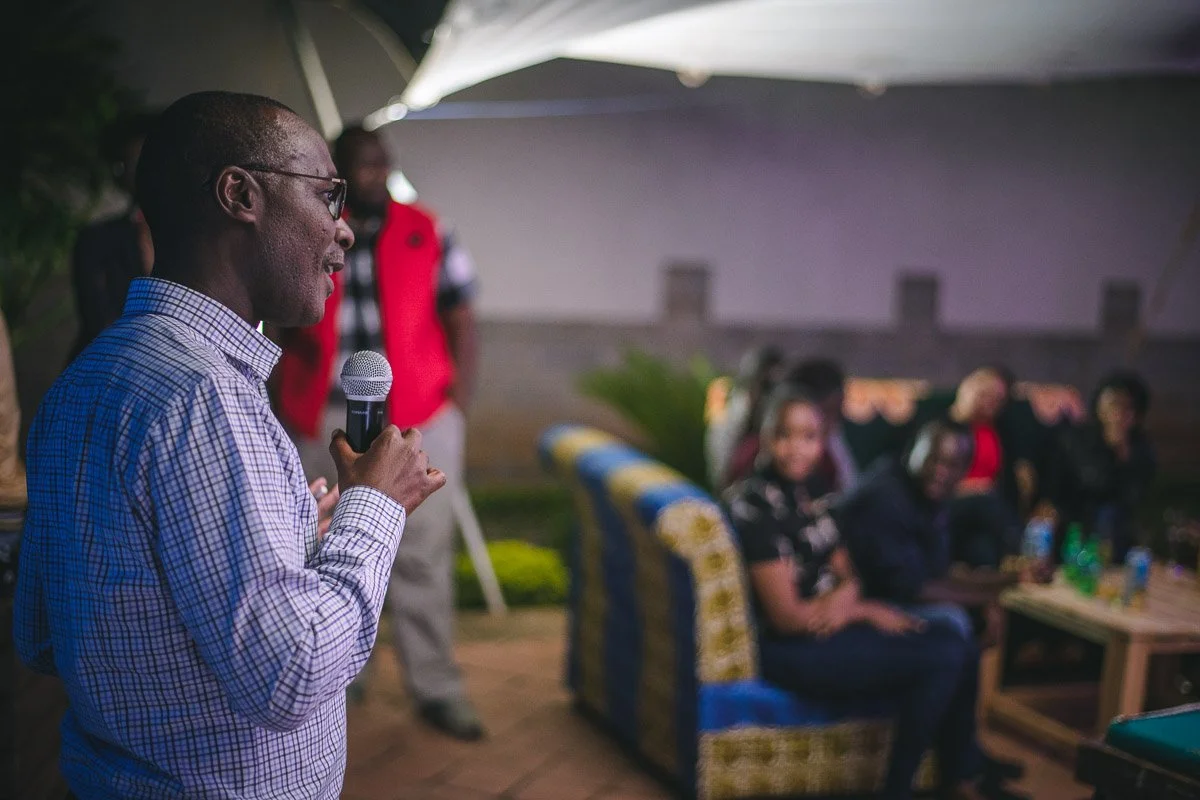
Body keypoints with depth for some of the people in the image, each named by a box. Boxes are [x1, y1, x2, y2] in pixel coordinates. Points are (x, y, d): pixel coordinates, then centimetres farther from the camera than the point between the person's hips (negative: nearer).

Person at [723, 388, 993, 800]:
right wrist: (867, 612, -6)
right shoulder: (757, 503, -18)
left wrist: (841, 601, -15)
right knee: (941, 660, -18)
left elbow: (846, 575, 11)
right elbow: (786, 615, -19)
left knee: (960, 647, -4)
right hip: (790, 646, -8)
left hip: (834, 624, 8)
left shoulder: (813, 489, 8)